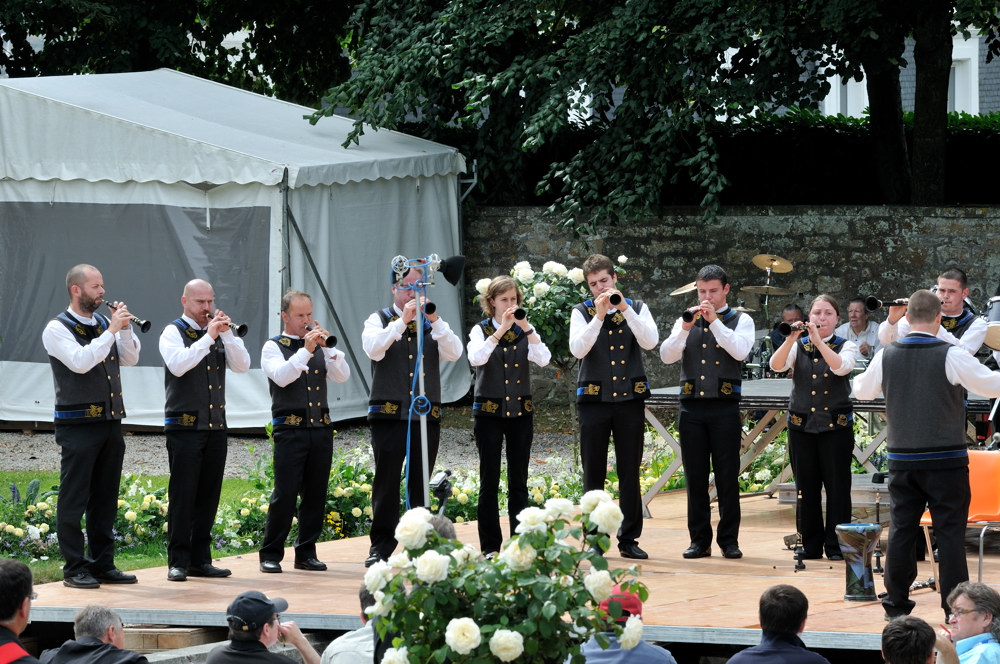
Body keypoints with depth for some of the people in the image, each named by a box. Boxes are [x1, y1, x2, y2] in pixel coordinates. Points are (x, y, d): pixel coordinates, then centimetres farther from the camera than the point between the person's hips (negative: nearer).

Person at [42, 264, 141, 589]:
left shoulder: (103, 323, 14)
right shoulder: (57, 329, -7)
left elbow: (130, 359, 11)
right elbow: (80, 362, -22)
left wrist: (124, 328, -3)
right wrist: (111, 331, -19)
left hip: (110, 424, 7)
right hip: (78, 425, -7)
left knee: (105, 497, 10)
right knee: (74, 498, -4)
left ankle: (102, 563, 16)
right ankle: (74, 568, -2)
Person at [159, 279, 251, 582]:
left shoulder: (220, 332, 15)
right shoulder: (173, 333, 0)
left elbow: (242, 365, 3)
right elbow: (178, 364, -19)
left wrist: (226, 333, -8)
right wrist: (208, 337, -18)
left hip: (215, 428, 5)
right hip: (184, 428, -5)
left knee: (208, 497, 7)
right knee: (183, 496, -5)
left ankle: (201, 560, 12)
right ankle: (178, 562, -2)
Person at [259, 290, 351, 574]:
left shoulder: (320, 346, 16)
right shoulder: (274, 347, 3)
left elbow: (342, 375, 4)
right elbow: (281, 376, -15)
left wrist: (328, 347, -9)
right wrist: (306, 350, -21)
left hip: (321, 429, 5)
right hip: (290, 430, -5)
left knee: (315, 494, 6)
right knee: (285, 494, -8)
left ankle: (306, 553, 15)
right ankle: (270, 555, -1)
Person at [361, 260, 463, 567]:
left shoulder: (433, 324, 14)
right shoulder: (380, 320, 8)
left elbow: (454, 353, -3)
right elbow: (373, 348, -13)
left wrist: (434, 320, -15)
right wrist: (402, 321, -21)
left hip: (427, 415, 2)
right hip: (389, 413, -2)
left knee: (420, 483, 6)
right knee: (386, 481, -2)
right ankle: (381, 546, 2)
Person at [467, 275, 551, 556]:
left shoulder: (525, 331, 7)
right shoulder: (481, 331, 0)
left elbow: (543, 359, -10)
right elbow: (476, 358, -21)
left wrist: (526, 328, -20)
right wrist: (501, 329, -26)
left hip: (520, 411, 3)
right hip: (489, 412, -3)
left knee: (519, 481, 5)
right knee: (489, 482, -1)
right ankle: (490, 546, 3)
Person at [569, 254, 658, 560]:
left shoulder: (636, 308, 6)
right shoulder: (582, 312, 3)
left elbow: (650, 341, -11)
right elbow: (578, 349, -12)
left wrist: (625, 309, -19)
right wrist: (599, 316, -21)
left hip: (630, 399, 1)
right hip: (594, 400, -1)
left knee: (630, 474, 3)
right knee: (593, 474, 3)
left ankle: (629, 539, 9)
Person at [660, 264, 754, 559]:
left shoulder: (741, 321, 6)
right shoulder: (686, 321, 14)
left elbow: (740, 351, -13)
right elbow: (667, 355, 1)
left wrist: (714, 321, -17)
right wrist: (685, 328, -13)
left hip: (725, 407, -3)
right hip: (692, 407, 3)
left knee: (727, 477, -1)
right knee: (695, 478, 4)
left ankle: (729, 540, 5)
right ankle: (699, 540, 10)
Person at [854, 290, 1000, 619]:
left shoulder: (886, 356, 0)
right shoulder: (951, 356, -12)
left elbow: (862, 390, 17)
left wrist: (862, 376, 40)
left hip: (902, 460, 4)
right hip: (946, 460, -4)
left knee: (901, 529, 10)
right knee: (950, 531, 0)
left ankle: (896, 602, 13)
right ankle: (955, 607, 0)